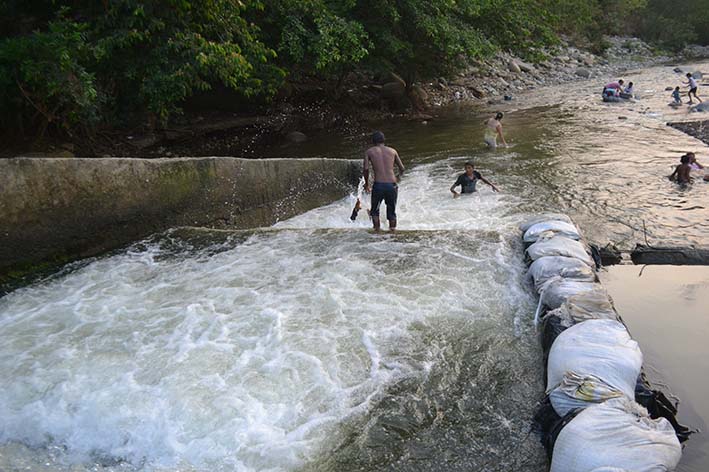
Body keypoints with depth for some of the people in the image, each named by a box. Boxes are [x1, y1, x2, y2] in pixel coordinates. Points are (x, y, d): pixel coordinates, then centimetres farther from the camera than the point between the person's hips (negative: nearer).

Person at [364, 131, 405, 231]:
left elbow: (366, 169, -5)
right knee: (392, 211, 17)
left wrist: (366, 183, 10)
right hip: (392, 185, 2)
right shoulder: (392, 150, 12)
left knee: (375, 211, 17)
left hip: (378, 185, -2)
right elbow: (402, 168, 13)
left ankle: (377, 229, 6)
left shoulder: (369, 152, 8)